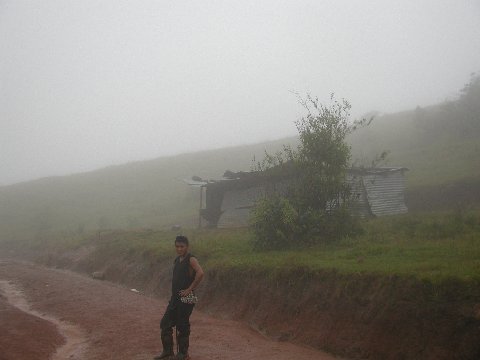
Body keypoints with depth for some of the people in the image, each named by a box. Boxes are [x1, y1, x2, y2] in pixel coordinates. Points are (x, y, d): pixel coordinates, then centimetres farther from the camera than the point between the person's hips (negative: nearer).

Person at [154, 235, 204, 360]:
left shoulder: (191, 260, -13)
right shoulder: (176, 261, 13)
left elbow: (200, 273, -30)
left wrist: (190, 289, -24)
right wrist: (174, 294, 16)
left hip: (186, 299, -8)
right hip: (175, 297, 8)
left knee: (182, 326, 0)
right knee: (165, 324, 9)